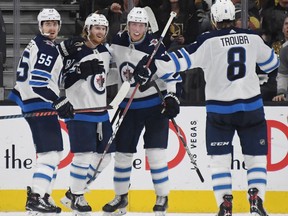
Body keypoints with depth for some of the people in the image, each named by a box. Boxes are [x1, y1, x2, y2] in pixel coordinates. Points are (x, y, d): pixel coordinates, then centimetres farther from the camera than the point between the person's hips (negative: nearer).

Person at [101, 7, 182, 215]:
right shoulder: (118, 41, -4)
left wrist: (172, 98, -27)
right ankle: (121, 198, 22)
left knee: (155, 151, -12)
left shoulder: (154, 47, -19)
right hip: (129, 106, 5)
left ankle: (162, 198, 1)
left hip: (155, 105, -5)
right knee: (123, 152, 7)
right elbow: (110, 59, 17)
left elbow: (172, 74, -17)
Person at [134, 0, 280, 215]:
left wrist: (153, 66, -15)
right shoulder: (252, 38, 3)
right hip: (252, 107, 2)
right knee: (256, 156, 10)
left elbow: (184, 59, -15)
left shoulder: (209, 41, -8)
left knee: (219, 159, 7)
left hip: (220, 110, -2)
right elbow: (271, 61, 18)